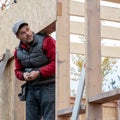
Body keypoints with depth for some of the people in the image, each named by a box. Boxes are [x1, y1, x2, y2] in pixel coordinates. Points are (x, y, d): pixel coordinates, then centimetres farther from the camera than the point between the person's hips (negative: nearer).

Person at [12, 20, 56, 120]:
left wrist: (39, 73, -18)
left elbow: (56, 62, -14)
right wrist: (23, 75, -4)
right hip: (31, 88, 6)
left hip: (48, 86, -6)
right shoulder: (18, 51, 11)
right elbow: (18, 70, 20)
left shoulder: (46, 41, -8)